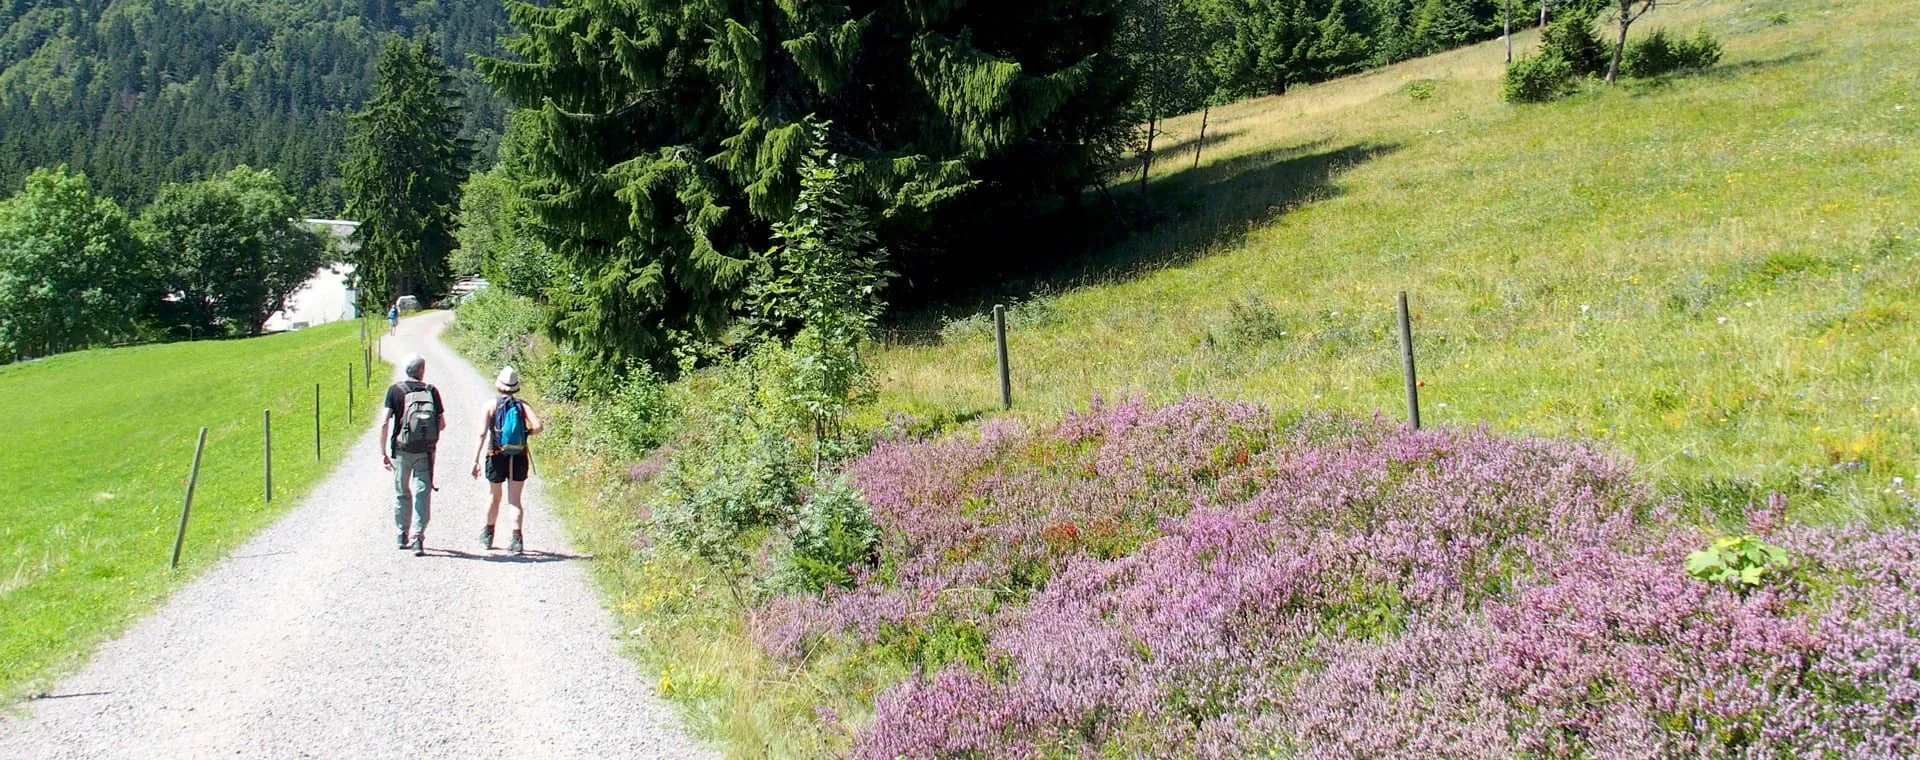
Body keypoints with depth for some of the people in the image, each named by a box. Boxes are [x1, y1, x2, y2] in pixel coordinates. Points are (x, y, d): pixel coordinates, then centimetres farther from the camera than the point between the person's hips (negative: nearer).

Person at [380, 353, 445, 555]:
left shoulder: (395, 390, -1)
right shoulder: (431, 391, 1)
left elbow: (384, 422, -8)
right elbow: (442, 424, 4)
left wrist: (383, 452, -4)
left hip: (402, 450, 1)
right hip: (425, 450, 0)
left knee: (402, 493, 15)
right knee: (422, 493, -1)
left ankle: (403, 536, 25)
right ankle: (418, 538, -13)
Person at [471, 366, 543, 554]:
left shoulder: (491, 405, -4)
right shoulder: (522, 405, -1)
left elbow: (482, 433, -11)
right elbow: (538, 426, -14)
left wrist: (476, 460, -12)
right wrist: (525, 433, 7)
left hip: (497, 458, 0)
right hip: (519, 459, 0)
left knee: (495, 498, 18)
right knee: (515, 500, 3)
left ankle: (488, 535, 34)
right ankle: (517, 539, -12)